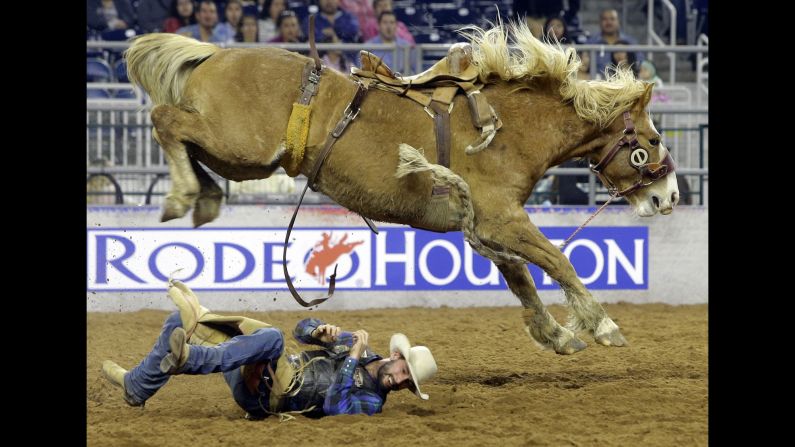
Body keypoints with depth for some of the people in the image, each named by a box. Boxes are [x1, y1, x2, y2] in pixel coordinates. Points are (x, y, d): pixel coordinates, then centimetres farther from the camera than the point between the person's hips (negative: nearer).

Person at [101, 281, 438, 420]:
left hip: (265, 395, -8)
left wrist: (353, 359, -22)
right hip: (251, 374, 8)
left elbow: (333, 406, -25)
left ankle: (188, 358, -43)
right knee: (178, 322, 5)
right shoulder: (355, 342, 16)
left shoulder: (371, 402, -5)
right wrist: (320, 332, -4)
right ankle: (137, 387, 5)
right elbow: (303, 329, 20)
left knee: (271, 337, -38)